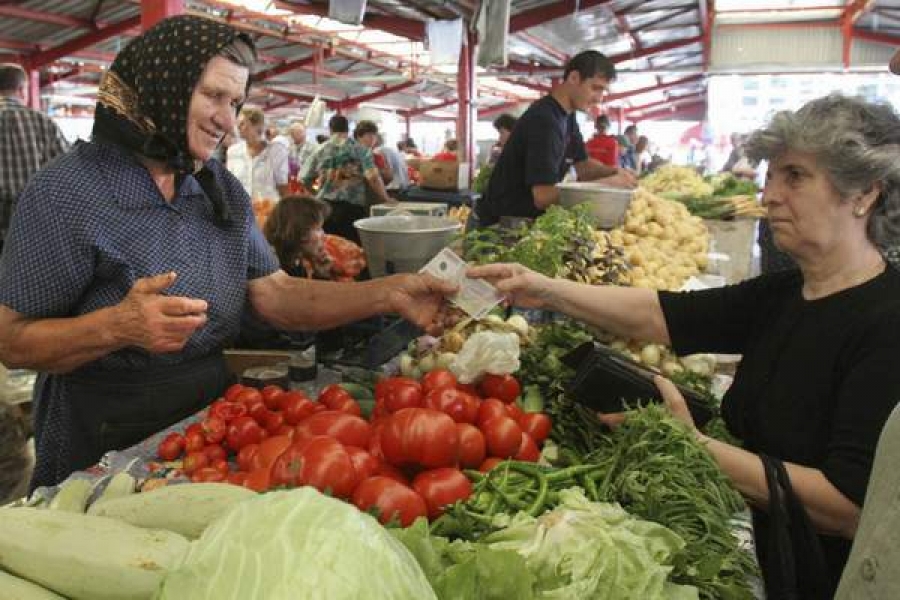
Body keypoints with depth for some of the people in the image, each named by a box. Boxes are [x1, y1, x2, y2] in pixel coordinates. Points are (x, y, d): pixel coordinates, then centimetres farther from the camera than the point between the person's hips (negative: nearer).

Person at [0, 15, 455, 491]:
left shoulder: (223, 189, 3)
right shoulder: (65, 194, -16)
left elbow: (274, 295, -5)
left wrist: (387, 294, -17)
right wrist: (117, 327, -34)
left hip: (210, 412, 6)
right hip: (101, 447, -5)